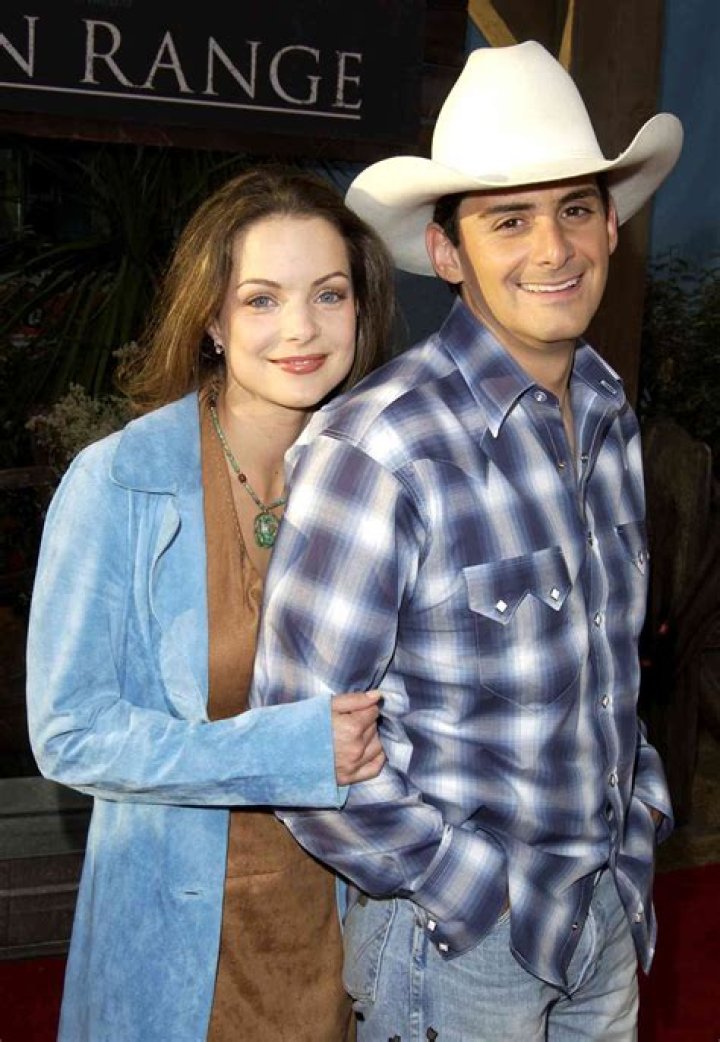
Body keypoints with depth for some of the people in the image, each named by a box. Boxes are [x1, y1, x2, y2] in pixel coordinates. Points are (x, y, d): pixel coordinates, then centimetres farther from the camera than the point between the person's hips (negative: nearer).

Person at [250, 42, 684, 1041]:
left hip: (613, 915, 6)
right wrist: (486, 898, -15)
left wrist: (640, 807, 7)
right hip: (454, 941, -6)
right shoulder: (379, 446, -22)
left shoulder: (612, 418, 1)